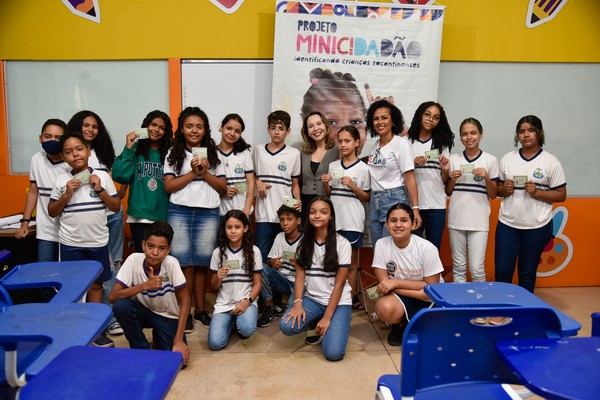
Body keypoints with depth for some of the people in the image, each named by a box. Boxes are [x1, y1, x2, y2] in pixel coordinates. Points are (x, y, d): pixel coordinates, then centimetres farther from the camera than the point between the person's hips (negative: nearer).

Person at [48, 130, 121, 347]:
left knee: (96, 284, 10)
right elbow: (51, 212, 4)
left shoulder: (102, 176, -2)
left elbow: (116, 207, 0)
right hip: (70, 243, 0)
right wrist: (66, 194, -11)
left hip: (98, 242, 0)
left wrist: (100, 190, -13)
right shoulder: (61, 180, 0)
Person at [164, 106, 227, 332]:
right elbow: (168, 186, -2)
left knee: (201, 263, 6)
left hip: (208, 213, 1)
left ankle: (200, 309, 18)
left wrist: (205, 172, -8)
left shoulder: (212, 153, 11)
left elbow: (223, 187, 7)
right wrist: (193, 172, -10)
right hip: (179, 212, -1)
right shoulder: (174, 153, 6)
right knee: (184, 263, 1)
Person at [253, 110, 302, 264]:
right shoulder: (258, 150, 9)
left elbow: (295, 183, 8)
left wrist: (298, 201, -9)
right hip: (263, 214, 1)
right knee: (261, 258, 1)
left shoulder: (294, 153, 4)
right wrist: (257, 182, -2)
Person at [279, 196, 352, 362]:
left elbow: (339, 283, -12)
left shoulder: (342, 243, -9)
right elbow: (300, 276, -1)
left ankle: (335, 326, 11)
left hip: (338, 302, -4)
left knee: (333, 353, -23)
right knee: (286, 326, -23)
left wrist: (327, 317, -17)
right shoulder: (304, 242, 3)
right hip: (313, 299, 4)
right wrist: (298, 303, -19)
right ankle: (321, 328, 6)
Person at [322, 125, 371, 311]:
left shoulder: (362, 168, -2)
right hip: (334, 220, 4)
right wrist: (325, 183, -5)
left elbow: (367, 197, 0)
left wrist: (352, 185, -15)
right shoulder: (332, 166, 9)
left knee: (351, 263, 7)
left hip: (352, 221, -3)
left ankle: (351, 298, 17)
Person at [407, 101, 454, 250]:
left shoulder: (442, 143, 11)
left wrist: (445, 170, -10)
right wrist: (413, 164, -11)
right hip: (413, 204, -2)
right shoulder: (408, 142, 3)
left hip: (437, 205, 2)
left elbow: (444, 181, 11)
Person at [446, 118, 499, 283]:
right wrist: (452, 179, -8)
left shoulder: (490, 160, 1)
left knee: (477, 269, -4)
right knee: (458, 266, 10)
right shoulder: (453, 159, 6)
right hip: (456, 219, 2)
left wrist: (487, 178, -13)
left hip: (479, 221, -2)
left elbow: (493, 195, 4)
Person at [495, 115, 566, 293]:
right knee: (502, 271, 2)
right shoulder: (507, 159, 7)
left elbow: (561, 195, -1)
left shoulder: (551, 161, -1)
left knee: (527, 272, 10)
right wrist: (505, 189, -10)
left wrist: (536, 192, -16)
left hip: (537, 226, -2)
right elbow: (497, 190, 12)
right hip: (507, 224, 2)